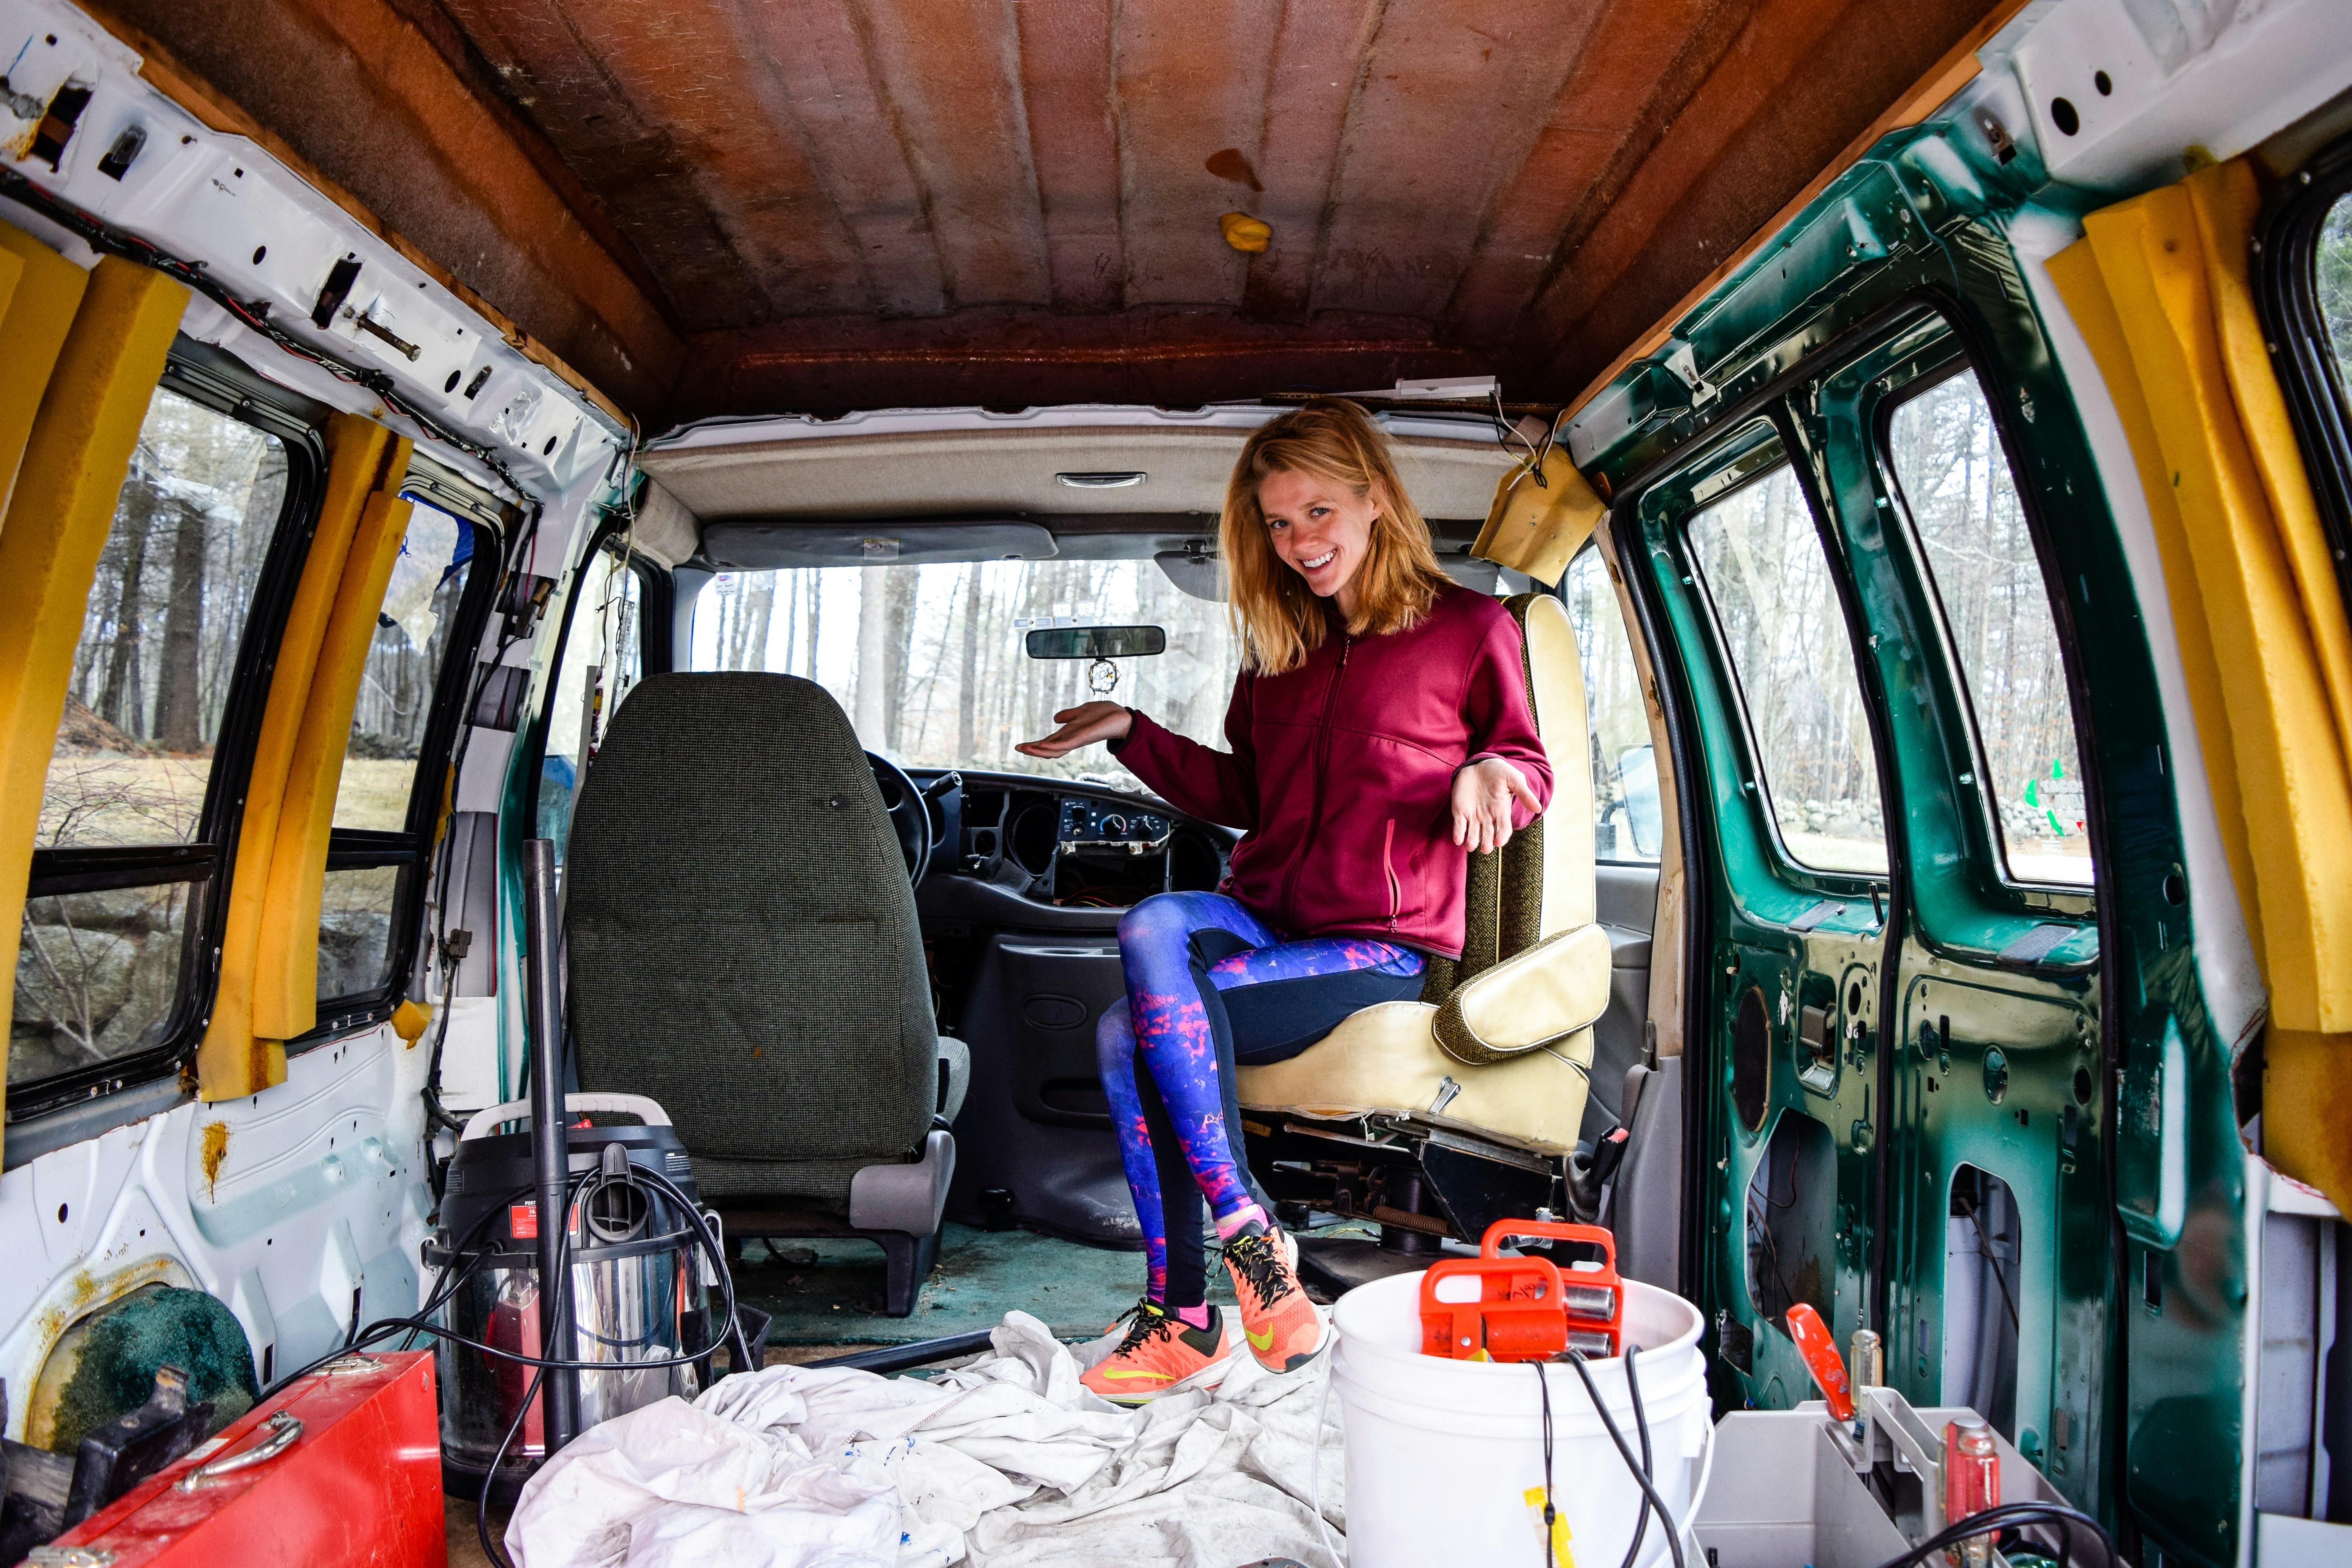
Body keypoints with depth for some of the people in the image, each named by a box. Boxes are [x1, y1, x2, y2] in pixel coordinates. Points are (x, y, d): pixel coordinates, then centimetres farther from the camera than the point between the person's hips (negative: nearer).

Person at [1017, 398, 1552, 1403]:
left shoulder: (1468, 630, 2)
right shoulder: (1281, 647, 20)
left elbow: (1531, 770, 8)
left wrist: (1490, 775, -16)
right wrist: (1129, 731, 17)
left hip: (1383, 946, -6)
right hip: (1265, 915, 6)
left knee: (1134, 1031, -25)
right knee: (1153, 926, -28)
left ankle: (1185, 1317, -14)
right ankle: (1248, 1236, -23)